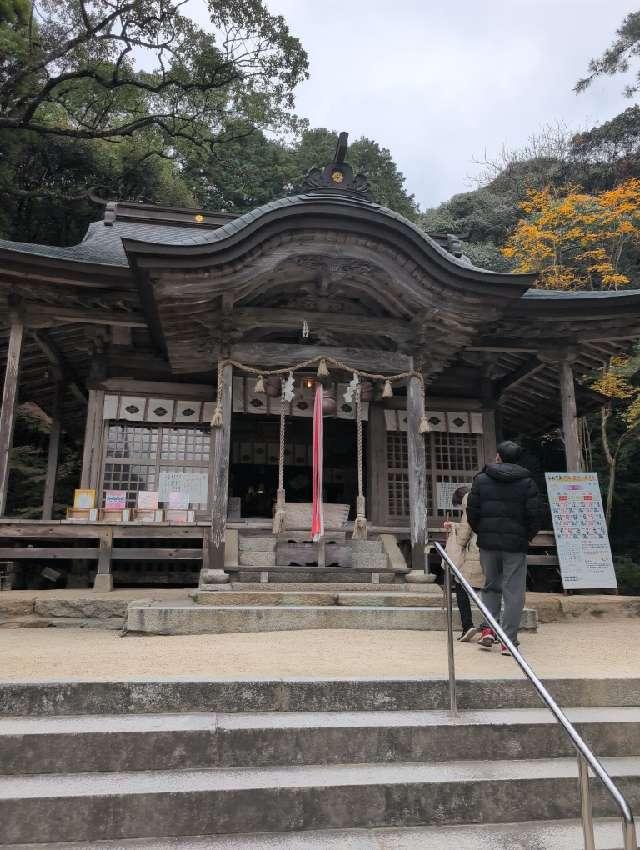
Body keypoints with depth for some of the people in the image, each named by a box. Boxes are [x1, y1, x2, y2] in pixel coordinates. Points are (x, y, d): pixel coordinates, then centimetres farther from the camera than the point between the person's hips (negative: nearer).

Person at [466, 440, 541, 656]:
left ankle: (488, 629, 7)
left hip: (487, 542, 2)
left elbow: (472, 512, 0)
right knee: (513, 592, 4)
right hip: (515, 544, -2)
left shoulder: (481, 479, 2)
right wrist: (526, 537, 10)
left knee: (491, 586, 18)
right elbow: (534, 516, -5)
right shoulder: (527, 482, -1)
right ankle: (509, 640, 5)